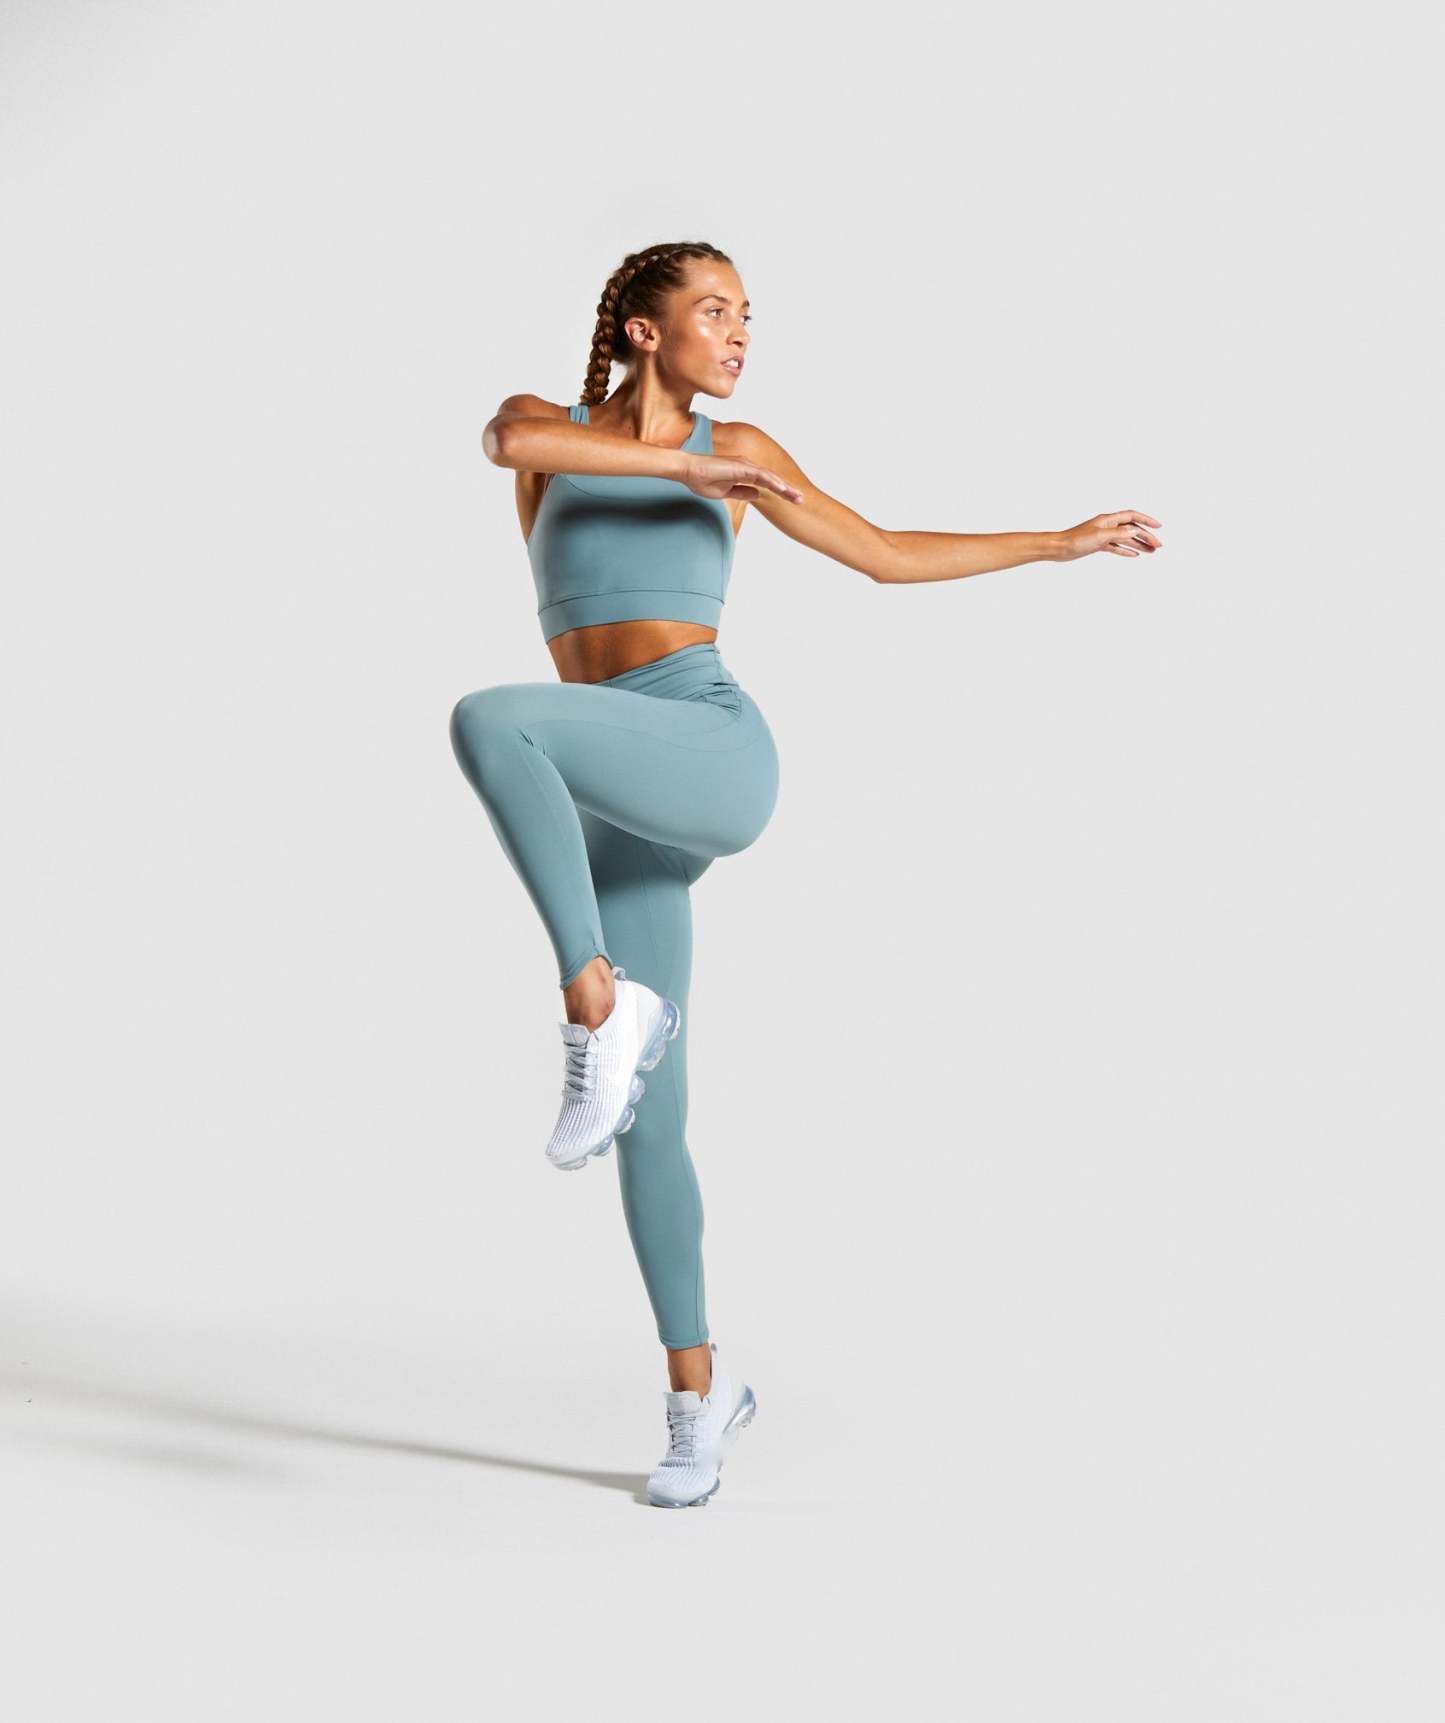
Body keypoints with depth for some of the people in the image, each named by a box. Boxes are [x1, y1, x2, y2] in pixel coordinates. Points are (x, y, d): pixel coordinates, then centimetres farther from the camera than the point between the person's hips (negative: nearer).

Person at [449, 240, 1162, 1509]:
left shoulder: (737, 452, 15)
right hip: (617, 819, 3)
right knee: (647, 1118, 1)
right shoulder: (547, 424, 14)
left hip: (717, 758, -3)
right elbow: (507, 440, -13)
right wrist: (684, 467, -12)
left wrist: (1058, 544, 23)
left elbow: (884, 555, 22)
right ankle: (698, 1385, 17)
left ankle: (601, 1004, -24)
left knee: (489, 722, -31)